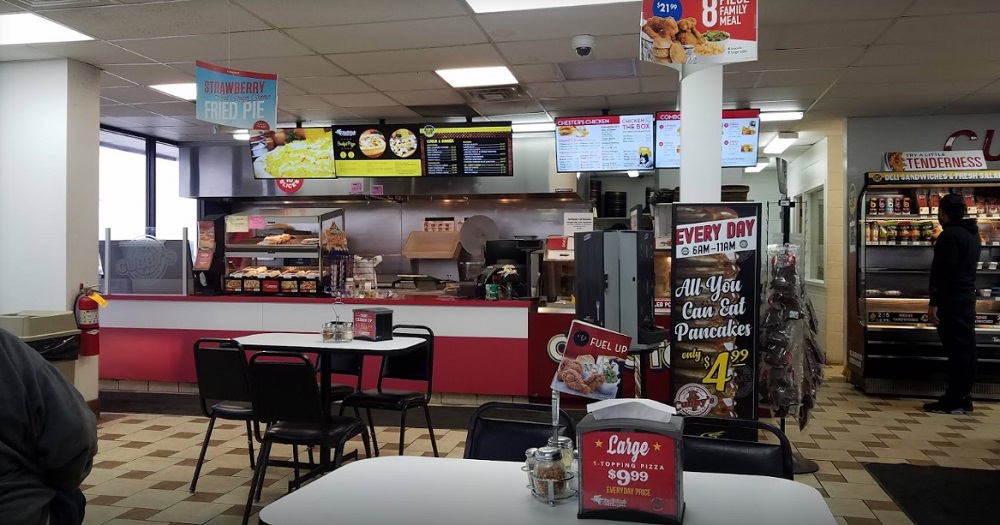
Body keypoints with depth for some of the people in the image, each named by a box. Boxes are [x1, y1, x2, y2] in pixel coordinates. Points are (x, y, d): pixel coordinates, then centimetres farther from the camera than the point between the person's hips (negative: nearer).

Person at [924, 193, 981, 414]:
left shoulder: (950, 235, -15)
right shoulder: (972, 234, 16)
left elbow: (943, 272, -20)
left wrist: (934, 302, -19)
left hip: (952, 299, -10)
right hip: (967, 297, 10)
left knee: (956, 348, -8)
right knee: (966, 347, 11)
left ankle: (953, 401, -4)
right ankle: (964, 397, 18)